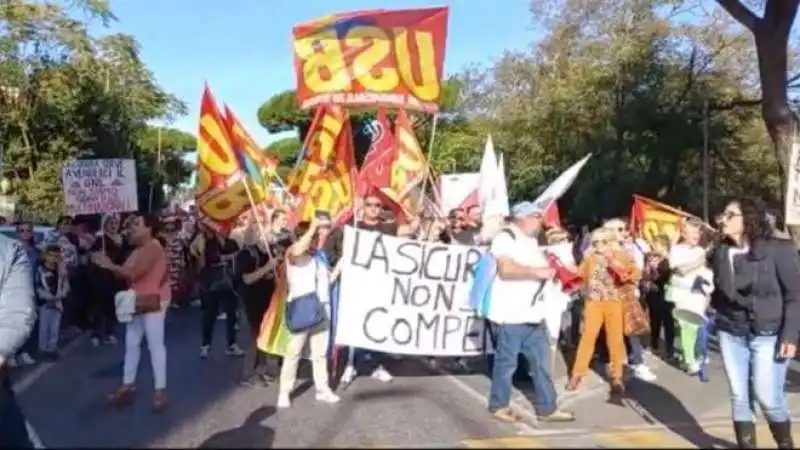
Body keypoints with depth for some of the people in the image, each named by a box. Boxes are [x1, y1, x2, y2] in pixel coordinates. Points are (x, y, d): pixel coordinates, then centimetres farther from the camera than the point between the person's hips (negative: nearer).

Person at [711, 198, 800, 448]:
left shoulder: (778, 249, -9)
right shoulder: (721, 253, 4)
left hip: (768, 335, -4)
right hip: (730, 334, 4)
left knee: (768, 398, -2)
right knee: (739, 397, 7)